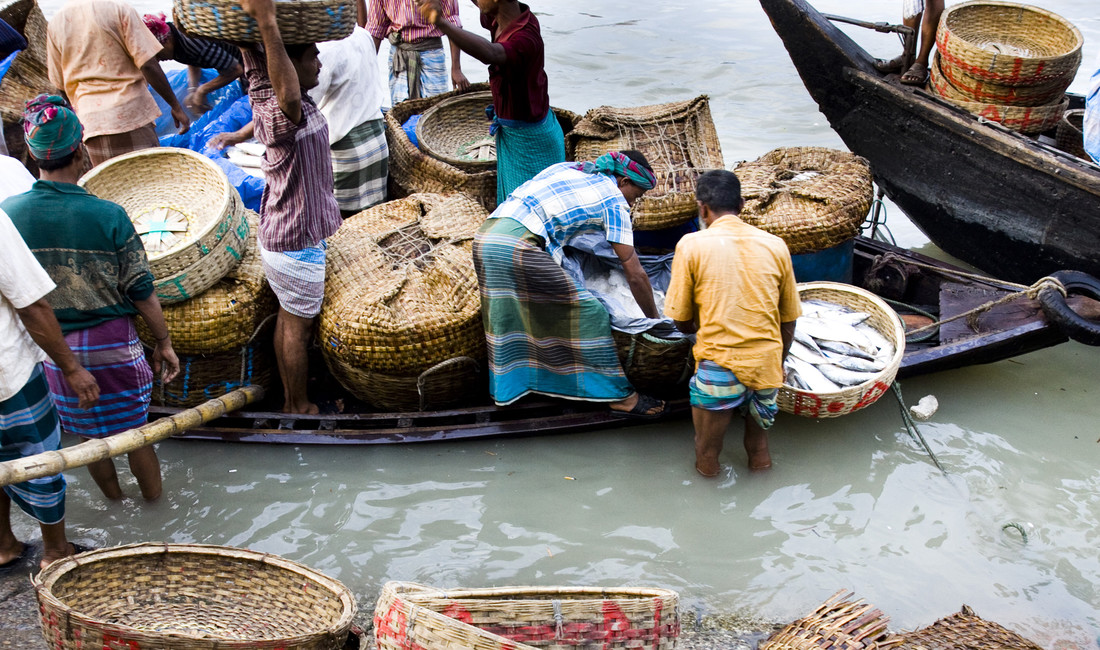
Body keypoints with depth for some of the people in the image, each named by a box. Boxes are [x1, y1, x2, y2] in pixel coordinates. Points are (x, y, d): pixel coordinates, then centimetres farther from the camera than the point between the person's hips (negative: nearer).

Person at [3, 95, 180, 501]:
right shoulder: (109, 216, -20)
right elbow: (141, 291, -12)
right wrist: (163, 342, 1)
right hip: (112, 345, -3)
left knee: (89, 436, 22)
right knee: (135, 431, 15)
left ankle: (116, 502, 41)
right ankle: (156, 504, 32)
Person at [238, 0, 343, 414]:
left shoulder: (263, 90, -4)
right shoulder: (279, 112, -30)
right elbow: (290, 100, -55)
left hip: (276, 232, 9)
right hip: (296, 241, -9)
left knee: (288, 317, 21)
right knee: (298, 326, 7)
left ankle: (290, 399, 37)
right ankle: (300, 409, 23)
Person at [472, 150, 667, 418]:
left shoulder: (567, 167, 27)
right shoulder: (614, 201, 7)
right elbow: (635, 275, 7)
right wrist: (655, 320, 18)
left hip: (485, 235, 8)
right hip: (517, 245, -8)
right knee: (588, 311, 0)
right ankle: (620, 396, 5)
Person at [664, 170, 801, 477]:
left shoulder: (691, 245, -5)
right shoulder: (775, 245, 4)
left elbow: (682, 322, 2)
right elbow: (788, 321, 11)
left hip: (720, 368, -4)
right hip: (767, 365, 4)